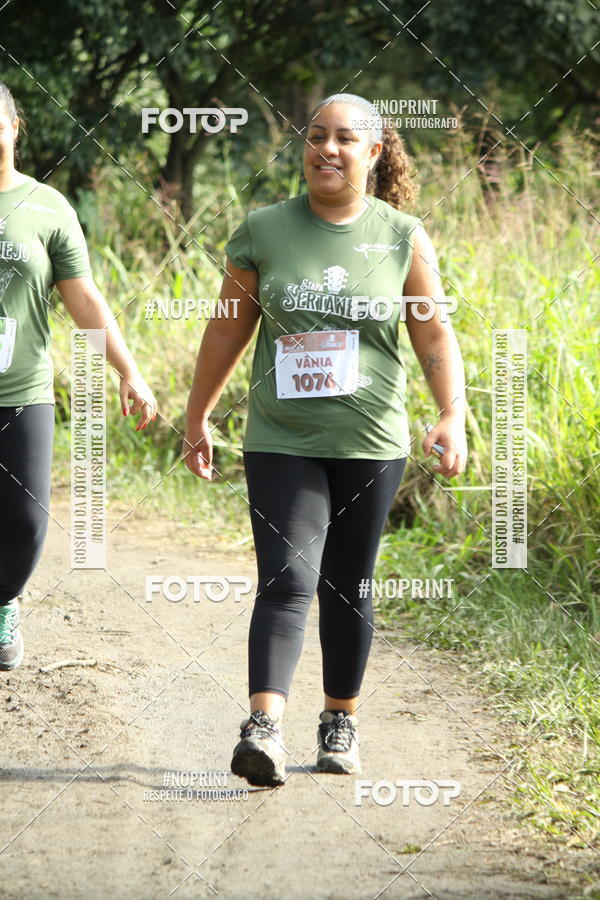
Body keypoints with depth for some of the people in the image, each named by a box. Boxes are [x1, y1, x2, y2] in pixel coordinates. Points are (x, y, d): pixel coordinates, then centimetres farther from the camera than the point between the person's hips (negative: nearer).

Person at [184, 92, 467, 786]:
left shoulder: (403, 239, 2)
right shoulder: (263, 232, 1)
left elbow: (435, 337, 2)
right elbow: (227, 331, 9)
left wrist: (452, 415, -12)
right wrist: (197, 418, 13)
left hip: (370, 443, 1)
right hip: (282, 442, -1)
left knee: (348, 589, 10)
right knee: (286, 582, -15)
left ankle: (341, 722, 26)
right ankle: (264, 728, -24)